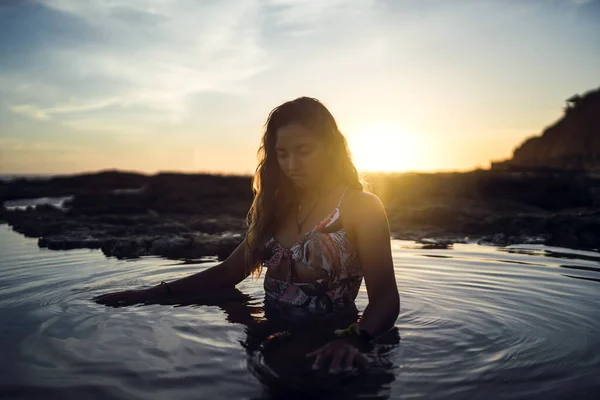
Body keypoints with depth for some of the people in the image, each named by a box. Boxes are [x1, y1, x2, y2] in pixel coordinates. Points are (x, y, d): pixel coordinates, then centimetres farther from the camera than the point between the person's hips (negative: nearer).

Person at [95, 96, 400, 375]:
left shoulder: (361, 206, -7)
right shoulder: (277, 206, 10)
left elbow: (385, 298, -12)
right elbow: (228, 272, 12)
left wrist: (351, 340, -33)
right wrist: (153, 294, 3)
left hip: (324, 354, -4)